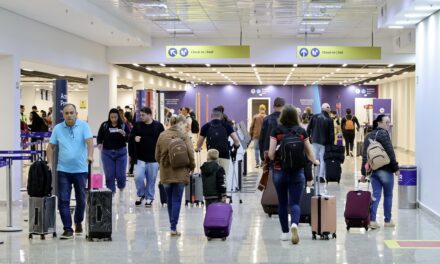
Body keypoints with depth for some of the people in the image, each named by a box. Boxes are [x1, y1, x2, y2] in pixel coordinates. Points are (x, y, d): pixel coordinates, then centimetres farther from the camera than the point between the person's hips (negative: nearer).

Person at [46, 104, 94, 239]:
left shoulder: (83, 126, -3)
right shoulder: (58, 129, 4)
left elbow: (89, 141, -16)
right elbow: (51, 146, 9)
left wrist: (90, 155, -32)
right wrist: (50, 163, -1)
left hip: (80, 169, -1)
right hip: (63, 170, 1)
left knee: (81, 199, 11)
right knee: (63, 200, -4)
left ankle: (78, 222, 34)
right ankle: (68, 229, -1)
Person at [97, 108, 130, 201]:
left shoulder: (123, 126, -2)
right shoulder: (104, 125, 0)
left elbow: (129, 139, -4)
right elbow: (99, 137, 6)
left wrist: (124, 134, -24)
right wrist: (99, 143, -15)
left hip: (120, 153, -1)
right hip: (107, 153, 1)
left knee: (120, 175, 0)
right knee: (109, 175, 0)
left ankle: (121, 190, 28)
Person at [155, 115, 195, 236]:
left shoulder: (162, 135, 5)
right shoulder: (183, 135, -8)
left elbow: (157, 155, 7)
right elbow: (190, 153, -11)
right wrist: (192, 167, 3)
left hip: (166, 173, 4)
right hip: (180, 173, -4)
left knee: (170, 200, 15)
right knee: (176, 200, 1)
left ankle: (172, 226, 22)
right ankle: (173, 227, -3)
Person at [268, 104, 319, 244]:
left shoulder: (276, 131, -6)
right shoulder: (301, 131, -1)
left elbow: (271, 154, -8)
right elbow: (309, 152, 7)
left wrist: (273, 159, 16)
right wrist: (315, 161, 28)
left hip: (279, 171, 0)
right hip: (297, 171, 0)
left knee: (282, 202, 14)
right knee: (295, 202, 1)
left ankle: (285, 232, 21)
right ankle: (294, 224, -26)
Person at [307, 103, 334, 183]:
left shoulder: (315, 117, 2)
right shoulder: (329, 120, -9)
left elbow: (309, 128, 3)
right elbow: (331, 133, -10)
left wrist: (308, 137, 11)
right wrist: (331, 143, -3)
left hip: (315, 141, 4)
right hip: (324, 142, -4)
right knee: (323, 159, 2)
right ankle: (321, 176, -4)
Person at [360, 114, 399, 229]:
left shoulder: (368, 136, 12)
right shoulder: (383, 133, -9)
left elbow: (364, 156, 13)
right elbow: (390, 152, -15)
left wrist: (364, 173, 15)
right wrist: (396, 168, -9)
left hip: (372, 170, 6)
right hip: (385, 170, -6)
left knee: (376, 194, 8)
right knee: (388, 195, 7)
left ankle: (372, 220, -1)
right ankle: (388, 220, 14)